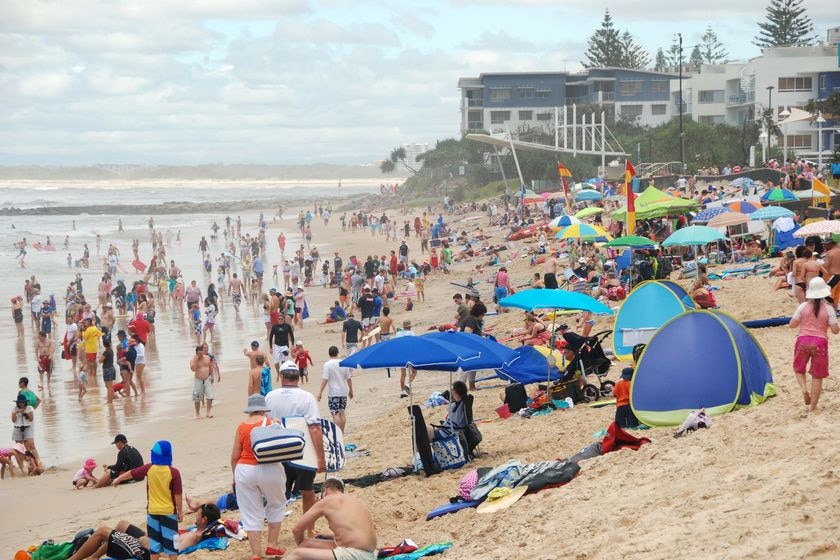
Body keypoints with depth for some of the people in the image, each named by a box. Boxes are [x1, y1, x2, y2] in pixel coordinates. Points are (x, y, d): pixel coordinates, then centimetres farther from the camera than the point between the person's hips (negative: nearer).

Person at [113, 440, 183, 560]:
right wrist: (180, 512, -1)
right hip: (169, 512, -3)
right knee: (170, 540, 4)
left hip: (153, 511, 3)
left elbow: (131, 473, 11)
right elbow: (178, 495, -11)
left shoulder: (149, 469, -5)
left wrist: (118, 479, 29)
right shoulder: (174, 472, -13)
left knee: (154, 541, 11)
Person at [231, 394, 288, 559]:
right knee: (276, 505, 21)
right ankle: (272, 545, 17)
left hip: (245, 471, 1)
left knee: (251, 515, 6)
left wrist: (235, 478, 17)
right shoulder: (271, 423, -4)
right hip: (269, 470, -1)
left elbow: (234, 457, 5)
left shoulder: (241, 427, 2)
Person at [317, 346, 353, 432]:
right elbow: (349, 378, 7)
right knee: (342, 413, 14)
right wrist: (351, 390, 19)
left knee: (335, 414, -4)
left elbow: (325, 379, -16)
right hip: (343, 392, 5)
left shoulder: (327, 364, -10)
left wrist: (320, 392, -13)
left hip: (333, 393, -5)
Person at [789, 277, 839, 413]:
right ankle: (813, 407, 10)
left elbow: (792, 324, 1)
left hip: (803, 341, 1)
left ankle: (804, 388, -6)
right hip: (820, 342, -1)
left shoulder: (803, 306, -4)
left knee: (799, 369, 23)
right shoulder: (828, 309, -6)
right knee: (817, 376, 9)